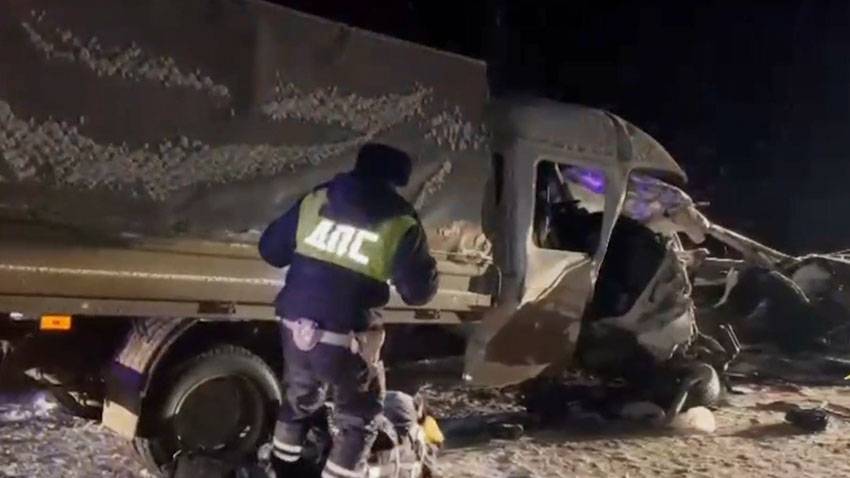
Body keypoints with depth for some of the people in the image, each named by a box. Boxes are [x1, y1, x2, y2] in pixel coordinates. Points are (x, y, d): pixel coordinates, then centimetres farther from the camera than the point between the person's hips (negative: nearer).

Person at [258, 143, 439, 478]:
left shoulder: (316, 199, 5)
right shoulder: (400, 223, -5)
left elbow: (271, 250, 10)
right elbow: (419, 292, -3)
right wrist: (426, 267, 17)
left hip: (295, 322, 5)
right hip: (344, 336, -5)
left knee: (300, 397, 29)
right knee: (359, 415, 16)